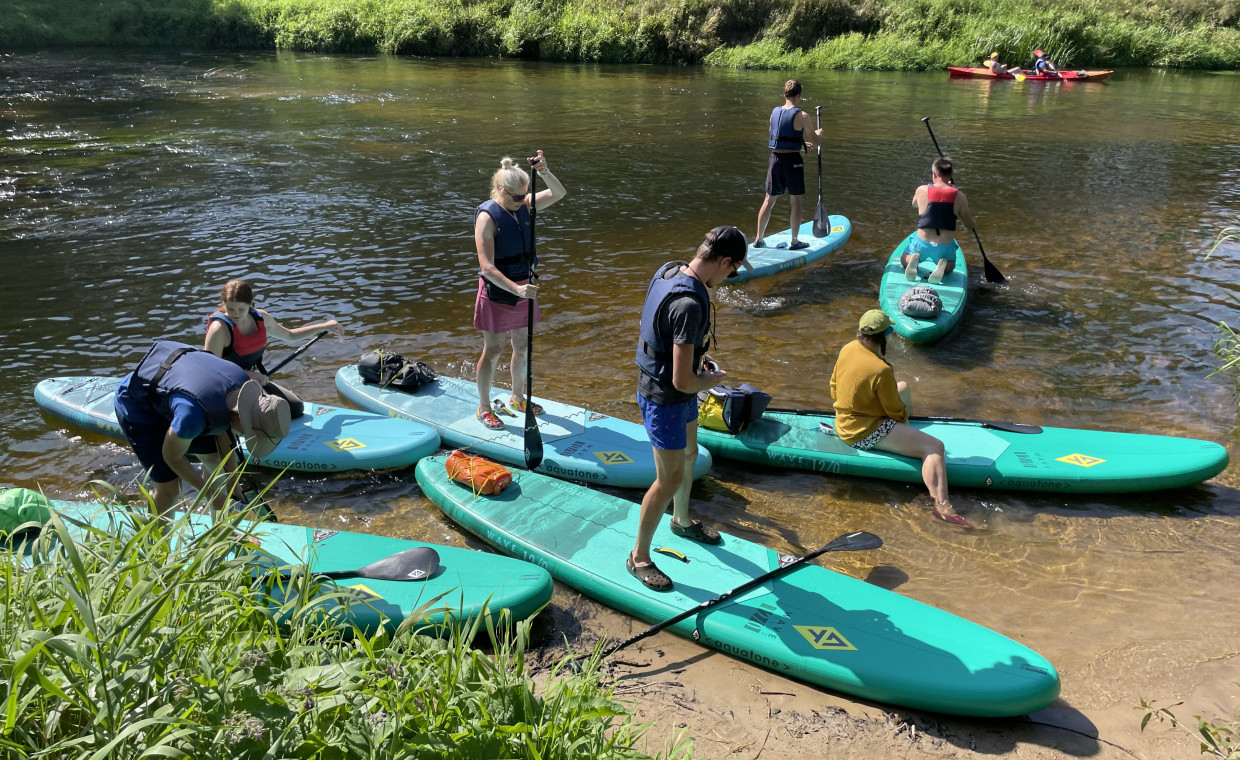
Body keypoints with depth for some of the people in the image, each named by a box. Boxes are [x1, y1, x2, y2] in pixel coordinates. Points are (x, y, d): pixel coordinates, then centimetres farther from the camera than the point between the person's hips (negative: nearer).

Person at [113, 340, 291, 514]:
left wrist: (232, 476, -2)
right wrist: (211, 494, -15)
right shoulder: (194, 414, -42)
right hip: (137, 407, -7)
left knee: (216, 459, 7)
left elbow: (223, 428, -2)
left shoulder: (246, 384, -21)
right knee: (169, 487, -11)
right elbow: (173, 457, -23)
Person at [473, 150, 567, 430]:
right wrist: (516, 289, -37)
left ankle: (517, 398, 37)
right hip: (497, 292, -7)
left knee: (522, 347, 17)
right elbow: (487, 267, -27)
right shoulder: (487, 217, -20)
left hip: (523, 288, 7)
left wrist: (544, 172, -20)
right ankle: (483, 409, 19)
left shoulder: (523, 206, 1)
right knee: (493, 351, 4)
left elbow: (559, 193, 0)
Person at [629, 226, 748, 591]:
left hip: (660, 382, 10)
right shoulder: (689, 303, -34)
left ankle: (682, 520, 52)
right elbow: (682, 381, -32)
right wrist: (711, 380, -11)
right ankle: (639, 557, 21)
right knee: (670, 480, 3)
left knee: (689, 454, 28)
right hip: (665, 399, -10)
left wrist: (696, 357, 9)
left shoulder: (668, 270, -4)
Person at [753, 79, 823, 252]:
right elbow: (815, 142, -4)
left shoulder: (774, 112, 5)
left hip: (775, 158, 5)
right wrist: (819, 134, 19)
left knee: (769, 200, 13)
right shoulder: (802, 116, -11)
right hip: (792, 160, -5)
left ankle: (759, 239, 17)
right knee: (796, 202, 7)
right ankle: (795, 241, 11)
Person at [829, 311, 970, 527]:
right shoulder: (881, 370, -26)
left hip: (844, 422, 9)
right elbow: (897, 412, -14)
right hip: (866, 434, -9)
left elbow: (834, 390, 9)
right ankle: (942, 506, -25)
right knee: (935, 447, -14)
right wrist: (904, 415, 8)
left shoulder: (847, 350, -4)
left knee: (903, 387, 28)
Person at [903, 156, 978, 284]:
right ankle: (943, 264, -6)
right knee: (950, 266, 32)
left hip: (922, 243, 0)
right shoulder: (959, 197, -8)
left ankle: (914, 259, -9)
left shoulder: (922, 190, -9)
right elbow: (971, 225, 2)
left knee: (904, 261, 29)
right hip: (945, 247, 0)